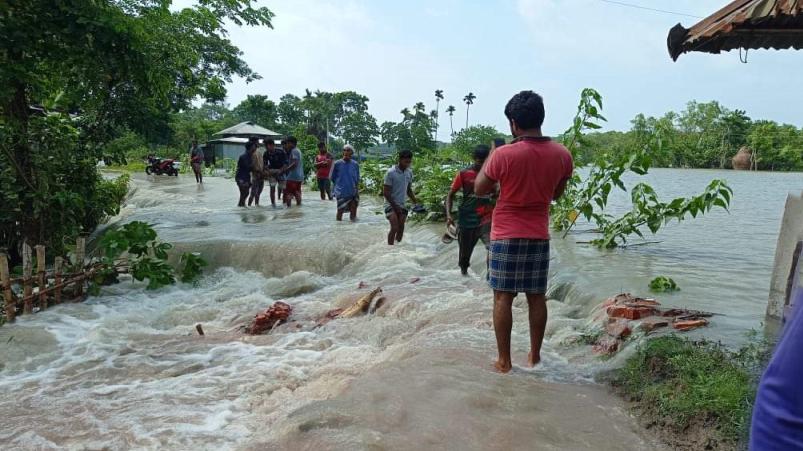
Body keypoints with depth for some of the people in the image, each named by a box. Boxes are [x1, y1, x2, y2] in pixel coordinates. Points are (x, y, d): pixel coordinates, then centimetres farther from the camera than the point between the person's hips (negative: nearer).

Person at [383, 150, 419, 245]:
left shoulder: (409, 172, 3)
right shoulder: (391, 172, -15)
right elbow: (385, 192, -14)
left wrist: (416, 202, 1)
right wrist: (395, 206, -15)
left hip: (403, 205, 6)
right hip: (391, 205, -6)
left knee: (401, 229, 6)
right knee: (394, 228, -18)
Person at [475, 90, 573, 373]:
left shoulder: (504, 155, -15)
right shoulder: (562, 155, -2)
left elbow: (479, 190, -1)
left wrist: (491, 155, 9)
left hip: (506, 236, -4)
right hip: (539, 236, 4)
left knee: (503, 298, 4)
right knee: (537, 298, 12)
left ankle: (504, 361, 10)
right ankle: (534, 356, 23)